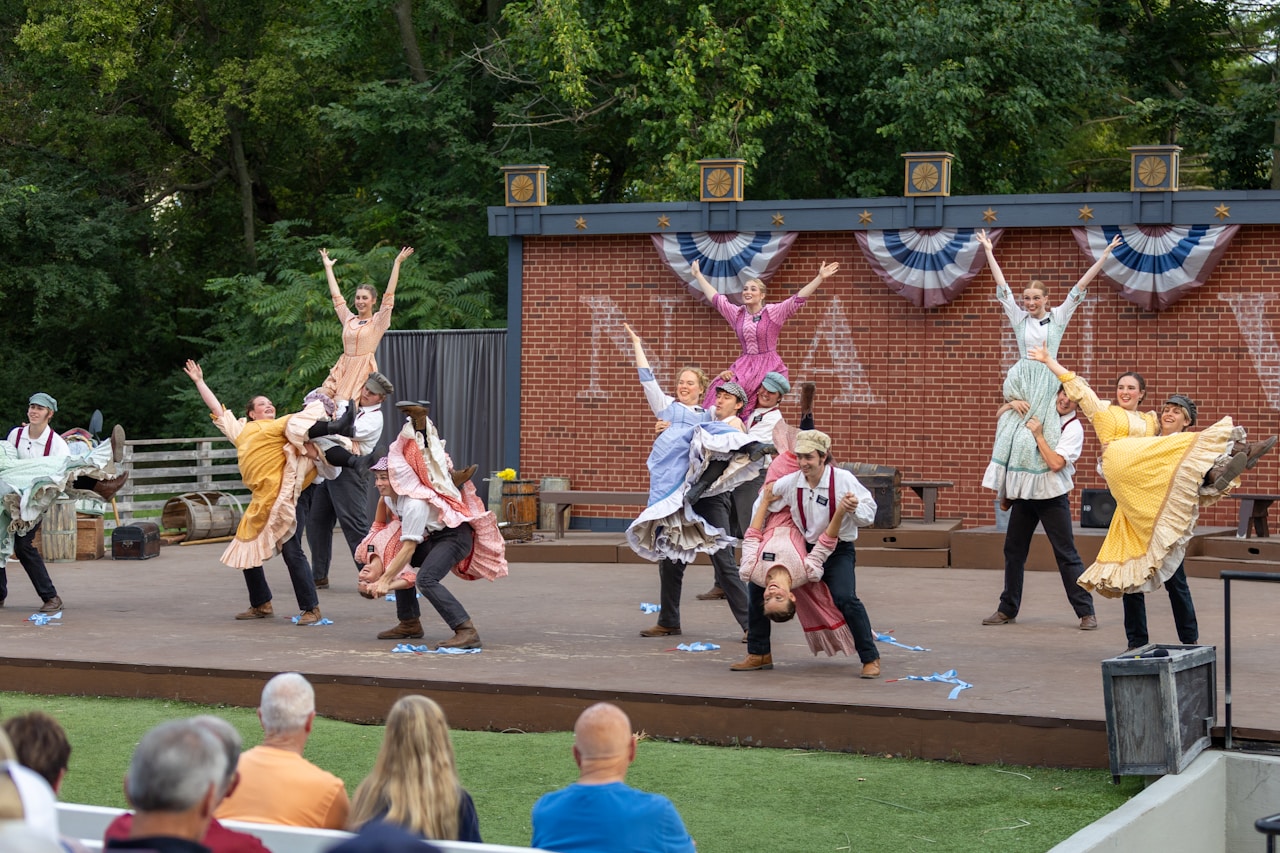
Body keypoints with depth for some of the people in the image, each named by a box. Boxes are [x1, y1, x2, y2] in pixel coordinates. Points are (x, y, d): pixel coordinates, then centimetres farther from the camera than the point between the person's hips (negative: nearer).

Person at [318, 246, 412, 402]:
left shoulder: (378, 322, 3)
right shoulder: (349, 319, 16)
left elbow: (389, 295, -4)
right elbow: (336, 296, 24)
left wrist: (397, 263, -6)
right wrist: (328, 267, 30)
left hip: (363, 369, -5)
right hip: (343, 367, 5)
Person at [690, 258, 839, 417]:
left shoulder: (774, 312, -3)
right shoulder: (737, 313, 10)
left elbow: (798, 298, -10)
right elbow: (715, 298, 20)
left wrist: (820, 278, -19)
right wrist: (698, 275, 26)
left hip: (769, 366, -4)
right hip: (744, 366, 4)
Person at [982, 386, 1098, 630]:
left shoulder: (1074, 428, -9)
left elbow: (1056, 463, -20)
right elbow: (1000, 416, 15)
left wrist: (1038, 436, -19)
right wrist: (1012, 404, -6)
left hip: (1052, 497, -6)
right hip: (1023, 493, 6)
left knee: (1066, 553, -6)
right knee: (1013, 551, 12)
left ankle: (1086, 611, -1)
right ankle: (1007, 610, 23)